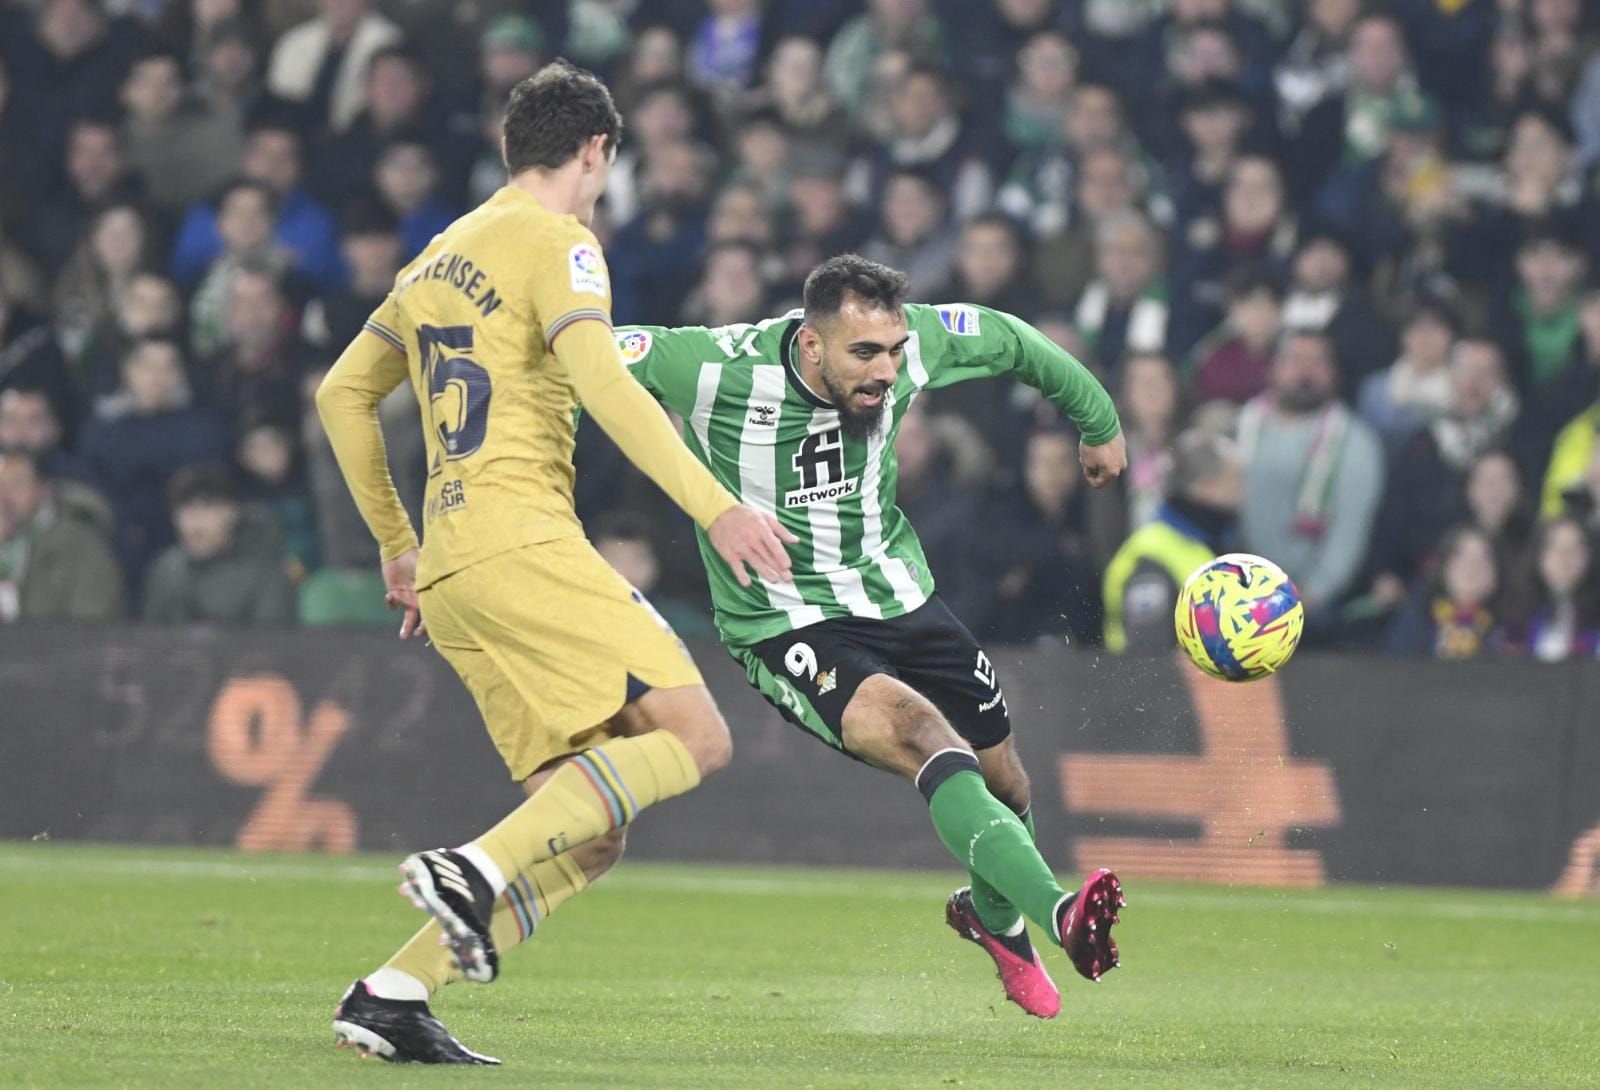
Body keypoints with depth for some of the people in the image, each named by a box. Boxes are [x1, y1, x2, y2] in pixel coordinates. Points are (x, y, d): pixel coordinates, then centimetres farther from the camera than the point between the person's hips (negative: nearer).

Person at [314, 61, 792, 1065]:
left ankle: (393, 993, -4)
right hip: (521, 540, -9)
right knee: (695, 736, -13)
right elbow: (603, 383, -18)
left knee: (592, 835, 5)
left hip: (449, 564, 9)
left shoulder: (443, 255, 23)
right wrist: (717, 509, -23)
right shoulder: (557, 243, -2)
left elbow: (344, 395, 29)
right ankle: (476, 869, -24)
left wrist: (396, 543, 34)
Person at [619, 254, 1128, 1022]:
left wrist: (1100, 423, 22)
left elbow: (1011, 342, 8)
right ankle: (1058, 918, -40)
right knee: (924, 737, -31)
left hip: (898, 596, 6)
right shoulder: (715, 370, -25)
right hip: (786, 630, -6)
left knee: (1003, 779, 14)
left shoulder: (913, 344, -12)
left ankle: (994, 916, 47)